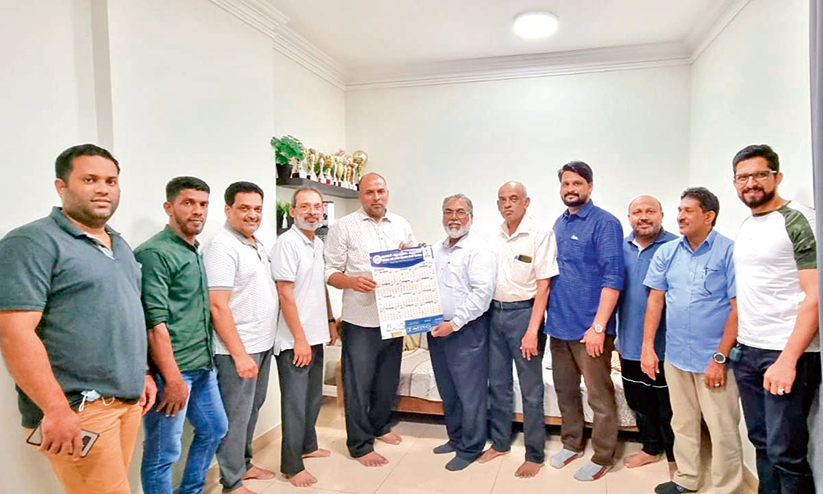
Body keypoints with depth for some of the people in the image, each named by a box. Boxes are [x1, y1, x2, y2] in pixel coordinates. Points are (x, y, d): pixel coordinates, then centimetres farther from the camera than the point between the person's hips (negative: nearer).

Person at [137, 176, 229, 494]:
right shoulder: (155, 253, -15)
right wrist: (173, 379, -20)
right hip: (171, 371, -9)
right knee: (163, 452, 4)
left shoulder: (194, 252, 12)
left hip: (203, 367, 9)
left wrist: (206, 361, 16)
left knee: (214, 429, 21)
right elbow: (153, 323, -20)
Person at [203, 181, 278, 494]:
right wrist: (239, 354, -20)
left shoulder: (258, 245, 11)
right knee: (236, 417, 4)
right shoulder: (222, 247, -16)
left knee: (252, 409, 20)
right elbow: (218, 306, -21)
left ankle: (244, 464, 37)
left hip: (263, 345, 9)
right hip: (238, 350, -9)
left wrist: (262, 344, 16)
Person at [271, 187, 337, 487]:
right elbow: (285, 294, -19)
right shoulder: (287, 243, -15)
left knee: (313, 397, 20)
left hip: (315, 337, 8)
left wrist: (330, 321, 17)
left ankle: (307, 446, 38)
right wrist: (299, 339, -18)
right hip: (294, 340, -8)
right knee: (296, 403, 2)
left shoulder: (318, 244, 11)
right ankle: (292, 466, 16)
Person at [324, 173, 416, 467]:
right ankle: (360, 445, 19)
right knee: (358, 382, 3)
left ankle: (379, 425, 40)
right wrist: (352, 281, -24)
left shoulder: (401, 225, 11)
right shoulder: (343, 227, -2)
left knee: (388, 379, 18)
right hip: (360, 319, -4)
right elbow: (330, 272, -5)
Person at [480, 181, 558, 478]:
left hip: (524, 312, -6)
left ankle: (535, 455, 21)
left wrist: (532, 331, -17)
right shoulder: (495, 237, 9)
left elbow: (543, 286, -13)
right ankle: (499, 443, 33)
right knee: (497, 383, 15)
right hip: (494, 312, 6)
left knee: (531, 390, 5)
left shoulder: (540, 234, -9)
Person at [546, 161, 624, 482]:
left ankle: (602, 457, 25)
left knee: (599, 397, 7)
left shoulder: (605, 223, -11)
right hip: (559, 324, 7)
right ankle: (572, 444, 37)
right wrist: (547, 316, 12)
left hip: (589, 327, -7)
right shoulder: (558, 224, 11)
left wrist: (598, 326, -21)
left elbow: (613, 278, -16)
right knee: (565, 390, 19)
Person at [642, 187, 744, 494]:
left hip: (713, 359, -4)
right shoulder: (666, 253, 5)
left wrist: (720, 358, -15)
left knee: (723, 430, 5)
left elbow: (738, 308, -12)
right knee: (682, 424, 18)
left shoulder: (729, 252, -9)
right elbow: (655, 301, 6)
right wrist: (647, 347, 0)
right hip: (675, 357, 5)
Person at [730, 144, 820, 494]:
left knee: (785, 453, -2)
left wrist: (788, 360, -20)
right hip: (747, 352, 7)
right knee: (761, 443, 14)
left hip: (786, 354, -7)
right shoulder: (745, 227, 13)